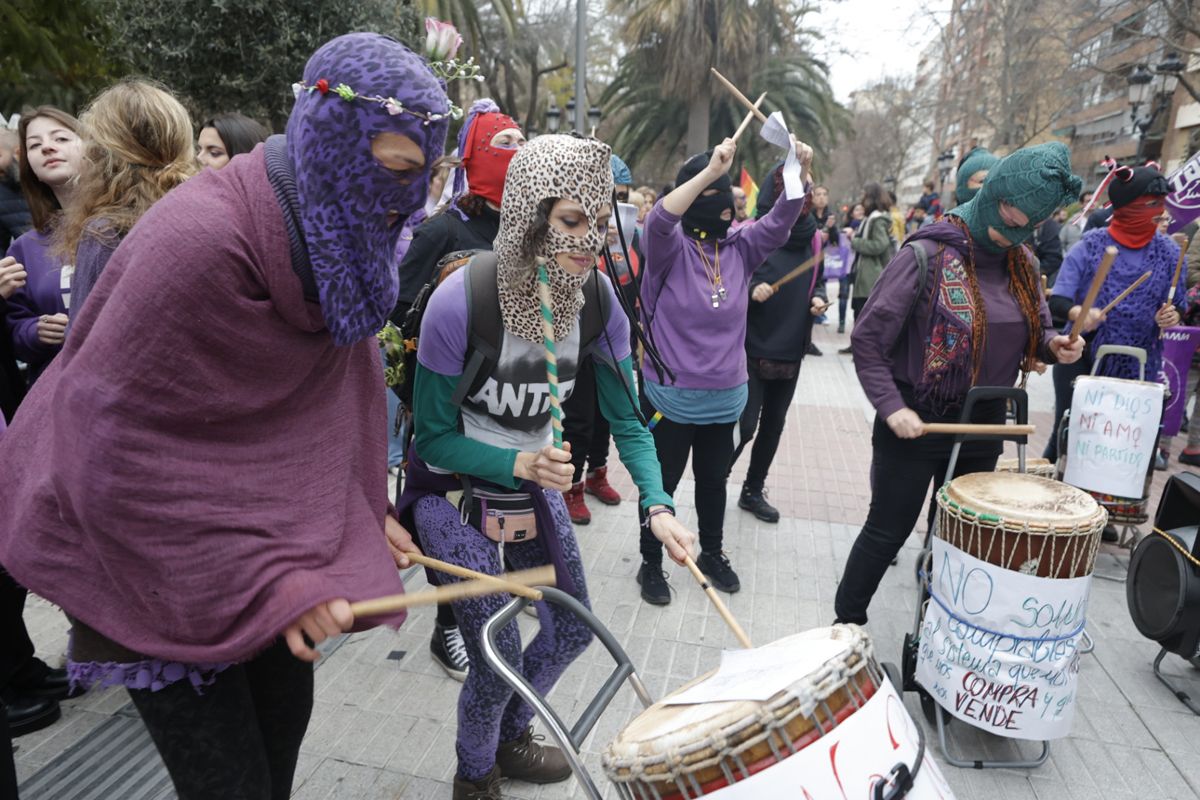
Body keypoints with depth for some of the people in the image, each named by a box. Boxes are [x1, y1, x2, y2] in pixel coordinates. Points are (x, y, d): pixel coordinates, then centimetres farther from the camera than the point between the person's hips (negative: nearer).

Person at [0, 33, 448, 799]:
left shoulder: (336, 235, -2)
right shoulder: (201, 240, -28)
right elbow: (118, 446, -25)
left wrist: (365, 513, 0)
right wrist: (269, 582, -25)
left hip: (263, 529, 7)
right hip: (158, 564, -7)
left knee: (285, 713, 17)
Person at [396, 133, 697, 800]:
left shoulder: (595, 296, -13)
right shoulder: (461, 299, -28)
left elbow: (625, 417, -9)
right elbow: (434, 437, -18)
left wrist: (656, 506, -24)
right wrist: (520, 464, -33)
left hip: (535, 481, 6)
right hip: (455, 491, -5)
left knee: (572, 631, 14)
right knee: (499, 653, -6)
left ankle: (511, 736, 46)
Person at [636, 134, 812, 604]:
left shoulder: (741, 247, 3)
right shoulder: (670, 246, -12)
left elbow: (781, 220, -3)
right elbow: (659, 219, -31)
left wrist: (799, 172, -20)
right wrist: (709, 170, -36)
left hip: (724, 397, 5)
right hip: (670, 395, -5)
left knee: (714, 480, 21)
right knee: (662, 482, 10)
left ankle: (712, 554, 42)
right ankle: (651, 564, 29)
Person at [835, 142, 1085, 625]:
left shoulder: (1021, 263, 4)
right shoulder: (927, 255, -15)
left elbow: (1036, 330, 17)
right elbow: (867, 337, -15)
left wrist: (1053, 347, -6)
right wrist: (891, 406, -22)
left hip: (985, 424, 6)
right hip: (916, 422, -6)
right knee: (887, 531, 5)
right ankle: (846, 625, 23)